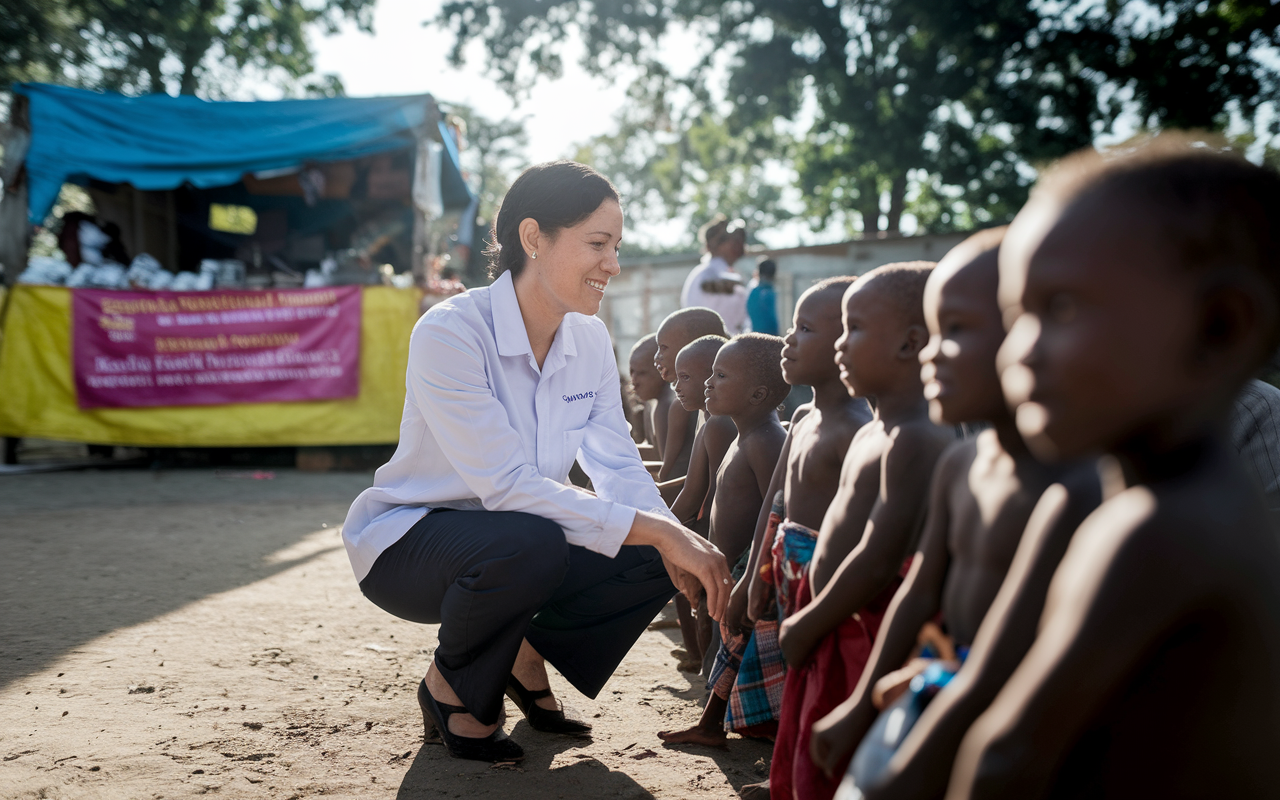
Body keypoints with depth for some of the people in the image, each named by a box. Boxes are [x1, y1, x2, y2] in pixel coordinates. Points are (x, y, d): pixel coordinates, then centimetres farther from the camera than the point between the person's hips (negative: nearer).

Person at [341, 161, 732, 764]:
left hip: (512, 543, 6)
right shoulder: (450, 331, -26)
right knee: (531, 543, -37)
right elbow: (507, 484, -33)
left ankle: (524, 651, 12)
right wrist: (656, 530, -36)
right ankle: (450, 687, -6)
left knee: (653, 564, -15)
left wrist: (680, 541, -25)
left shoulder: (590, 341, -4)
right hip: (406, 541, -6)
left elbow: (619, 468, -5)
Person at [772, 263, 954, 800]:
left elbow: (880, 560, -25)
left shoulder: (915, 440, -20)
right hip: (837, 632, 10)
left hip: (870, 637, -10)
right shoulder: (874, 432, 13)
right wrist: (810, 619, 16)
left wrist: (807, 626, -15)